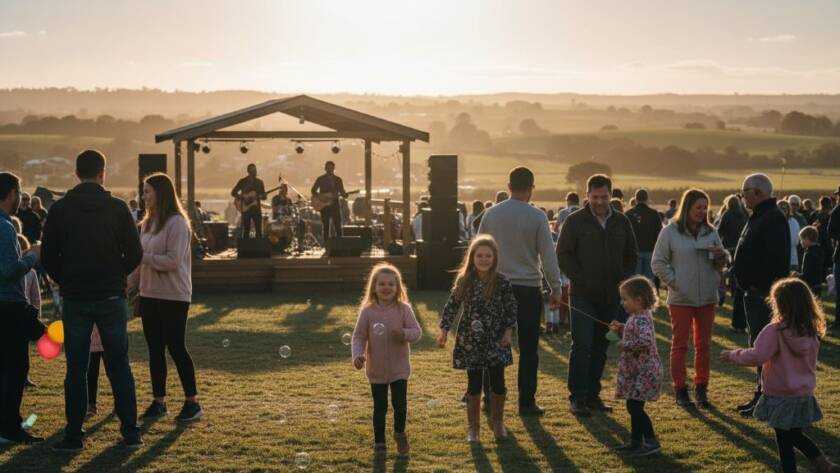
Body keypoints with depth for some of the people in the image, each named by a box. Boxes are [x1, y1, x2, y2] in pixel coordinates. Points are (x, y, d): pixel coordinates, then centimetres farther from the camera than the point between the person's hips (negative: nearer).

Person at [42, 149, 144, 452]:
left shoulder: (60, 209, -1)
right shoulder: (117, 208, -3)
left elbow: (48, 257, 0)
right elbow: (135, 254, -2)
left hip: (75, 299, 0)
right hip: (111, 297, 0)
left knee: (76, 368, 6)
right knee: (119, 365, 7)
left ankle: (73, 435, 8)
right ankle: (130, 432, 9)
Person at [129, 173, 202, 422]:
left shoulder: (176, 223, -12)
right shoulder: (148, 223, 12)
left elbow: (173, 261, -20)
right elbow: (142, 261, 16)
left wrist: (143, 256, -20)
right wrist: (129, 283, 8)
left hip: (173, 297, -8)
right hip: (149, 296, 8)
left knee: (176, 347, -3)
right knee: (155, 350, 10)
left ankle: (192, 402, 7)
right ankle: (159, 402, 19)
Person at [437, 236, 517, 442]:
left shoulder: (502, 283, -5)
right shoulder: (464, 281, -4)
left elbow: (511, 308, 2)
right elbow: (452, 305, 0)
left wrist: (508, 330, -5)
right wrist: (444, 330, -5)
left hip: (495, 340, 0)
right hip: (470, 340, 0)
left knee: (498, 383, 3)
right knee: (474, 385, 4)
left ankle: (497, 422, 27)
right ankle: (474, 428, 18)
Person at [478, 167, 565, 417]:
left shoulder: (491, 214, 1)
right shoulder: (536, 217, -8)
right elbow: (548, 255, -6)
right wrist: (556, 288, 2)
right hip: (528, 288, -3)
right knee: (528, 349, 4)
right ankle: (527, 402, 5)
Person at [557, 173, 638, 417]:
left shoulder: (621, 222, 9)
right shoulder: (575, 221, -3)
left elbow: (631, 255, 17)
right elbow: (563, 255, -4)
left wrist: (623, 282, 3)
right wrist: (582, 281, -12)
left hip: (611, 296, 4)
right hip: (583, 296, -4)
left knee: (601, 348, 9)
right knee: (582, 346, -7)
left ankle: (593, 395, 17)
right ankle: (577, 397, -2)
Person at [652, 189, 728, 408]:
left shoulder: (710, 232, 7)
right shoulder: (670, 232, -5)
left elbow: (722, 262, 12)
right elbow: (658, 262, -4)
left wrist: (721, 256, -10)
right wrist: (674, 282, -11)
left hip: (707, 298, 4)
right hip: (681, 299, -4)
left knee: (703, 344, 10)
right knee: (680, 344, 3)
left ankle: (701, 388, 18)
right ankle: (680, 389, 10)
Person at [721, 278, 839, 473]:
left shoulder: (775, 331, -21)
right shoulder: (811, 331, -1)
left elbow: (756, 357, -23)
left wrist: (732, 355, -9)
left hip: (781, 398, -6)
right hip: (804, 396, 6)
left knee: (784, 441, 7)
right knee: (796, 435, 23)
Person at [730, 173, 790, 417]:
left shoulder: (774, 219, -17)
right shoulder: (759, 217, 17)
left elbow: (774, 259, -25)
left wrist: (758, 284, -24)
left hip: (765, 293, -11)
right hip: (755, 291, 11)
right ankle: (761, 394, 24)